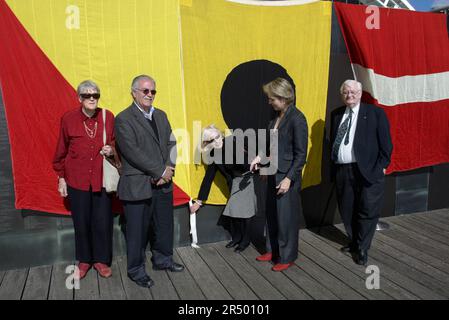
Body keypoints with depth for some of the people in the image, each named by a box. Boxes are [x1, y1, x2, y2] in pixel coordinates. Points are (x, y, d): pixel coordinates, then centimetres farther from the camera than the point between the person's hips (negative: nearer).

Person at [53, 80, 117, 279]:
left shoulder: (108, 117, -3)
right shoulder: (68, 119, -4)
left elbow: (115, 143, 11)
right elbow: (61, 150, 5)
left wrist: (112, 151, -12)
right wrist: (61, 177, 7)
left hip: (102, 179, 0)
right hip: (77, 180, 0)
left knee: (103, 223, 5)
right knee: (81, 223, 10)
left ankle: (101, 260, 26)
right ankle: (84, 260, 30)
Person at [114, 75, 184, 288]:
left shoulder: (161, 115, 13)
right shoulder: (124, 119, -9)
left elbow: (171, 143, 9)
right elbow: (132, 152, -18)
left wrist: (168, 169, -8)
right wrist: (161, 171, -16)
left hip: (163, 184, 7)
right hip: (138, 186, -6)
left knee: (164, 226, 18)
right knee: (138, 231, 6)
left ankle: (162, 260, 38)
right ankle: (136, 271, 25)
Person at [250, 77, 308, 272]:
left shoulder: (297, 119, -16)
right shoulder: (277, 116, 7)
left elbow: (301, 154, -15)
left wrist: (289, 178, -18)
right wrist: (260, 158, 2)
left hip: (287, 176, -7)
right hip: (273, 173, 8)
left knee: (286, 218, 6)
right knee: (272, 215, 17)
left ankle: (287, 257, 22)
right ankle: (273, 250, 34)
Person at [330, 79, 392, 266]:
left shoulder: (375, 113, 0)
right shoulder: (336, 114, 12)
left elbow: (385, 143, -2)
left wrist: (381, 166, -7)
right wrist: (333, 166, 8)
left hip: (368, 171, -4)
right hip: (342, 171, 4)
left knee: (368, 212, 2)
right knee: (346, 211, 14)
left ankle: (362, 249, 19)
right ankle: (354, 242, 35)